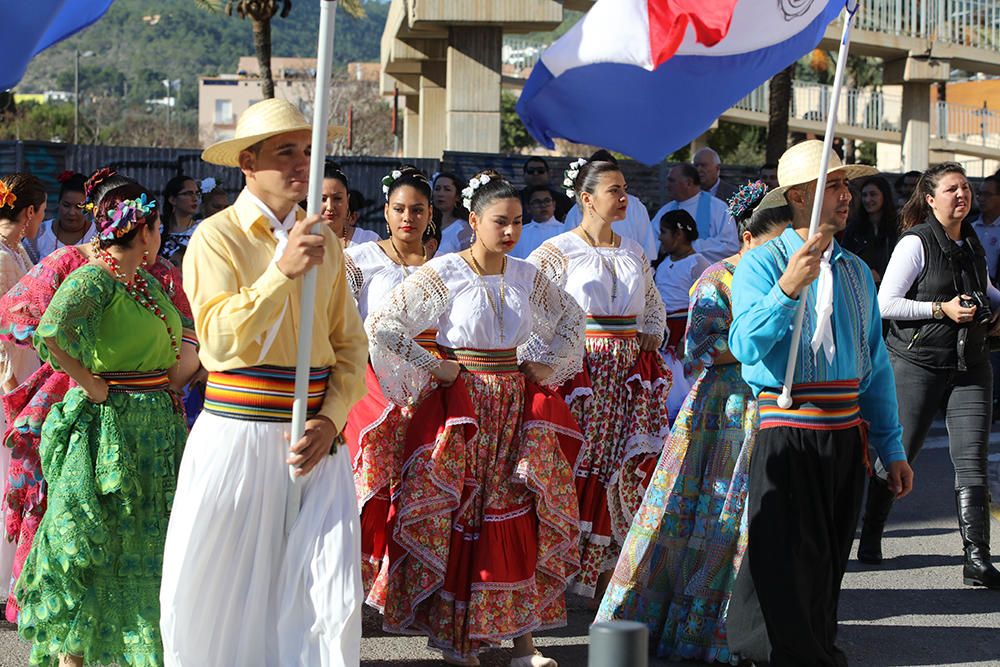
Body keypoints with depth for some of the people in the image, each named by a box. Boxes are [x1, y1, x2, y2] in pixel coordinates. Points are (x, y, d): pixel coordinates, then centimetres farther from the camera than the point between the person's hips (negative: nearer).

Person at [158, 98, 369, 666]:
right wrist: (282, 271, -23)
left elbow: (351, 344, 10)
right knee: (212, 596, 1)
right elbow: (221, 339, -16)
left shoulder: (325, 242, 10)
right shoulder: (217, 237, -4)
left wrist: (331, 419, -5)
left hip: (314, 441, 3)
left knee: (334, 601, -5)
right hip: (237, 436, -3)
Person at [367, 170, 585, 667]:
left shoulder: (525, 276, 5)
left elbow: (571, 317, 24)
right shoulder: (444, 274, -9)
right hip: (460, 407, -4)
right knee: (460, 520, -3)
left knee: (520, 519, 3)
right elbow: (379, 327, -13)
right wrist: (432, 366, -10)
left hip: (516, 409, 5)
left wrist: (549, 365, 11)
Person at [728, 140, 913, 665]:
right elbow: (746, 347, -20)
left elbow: (875, 365, 17)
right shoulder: (761, 264, -4)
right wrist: (788, 288, -34)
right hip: (787, 435, -5)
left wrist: (891, 447, 14)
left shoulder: (856, 271, 13)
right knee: (790, 569, -3)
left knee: (829, 566, 13)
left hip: (846, 434, 5)